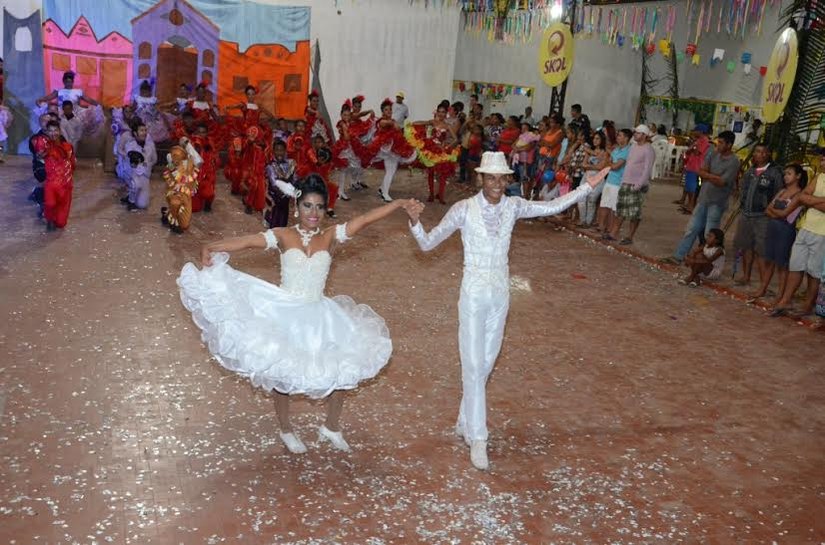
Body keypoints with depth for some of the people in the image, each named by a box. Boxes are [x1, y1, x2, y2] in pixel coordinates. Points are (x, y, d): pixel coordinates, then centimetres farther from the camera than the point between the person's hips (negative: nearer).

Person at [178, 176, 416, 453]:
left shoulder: (331, 236, -2)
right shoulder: (283, 236, -6)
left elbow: (365, 219, -10)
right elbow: (246, 241, -16)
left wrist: (401, 203, -16)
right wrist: (210, 248, -29)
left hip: (318, 316, 2)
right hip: (285, 314, -2)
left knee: (344, 368, 4)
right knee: (282, 373, 11)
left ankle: (331, 427, 28)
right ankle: (286, 430, 36)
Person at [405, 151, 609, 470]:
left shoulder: (513, 206, -2)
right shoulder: (464, 209, -13)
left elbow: (554, 207, 10)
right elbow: (428, 244, -12)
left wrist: (587, 187, 7)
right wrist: (414, 222, -32)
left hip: (500, 294, 5)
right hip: (474, 295, -4)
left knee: (486, 364, 14)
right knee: (473, 366, -2)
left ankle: (465, 423, 33)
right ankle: (477, 438, 7)